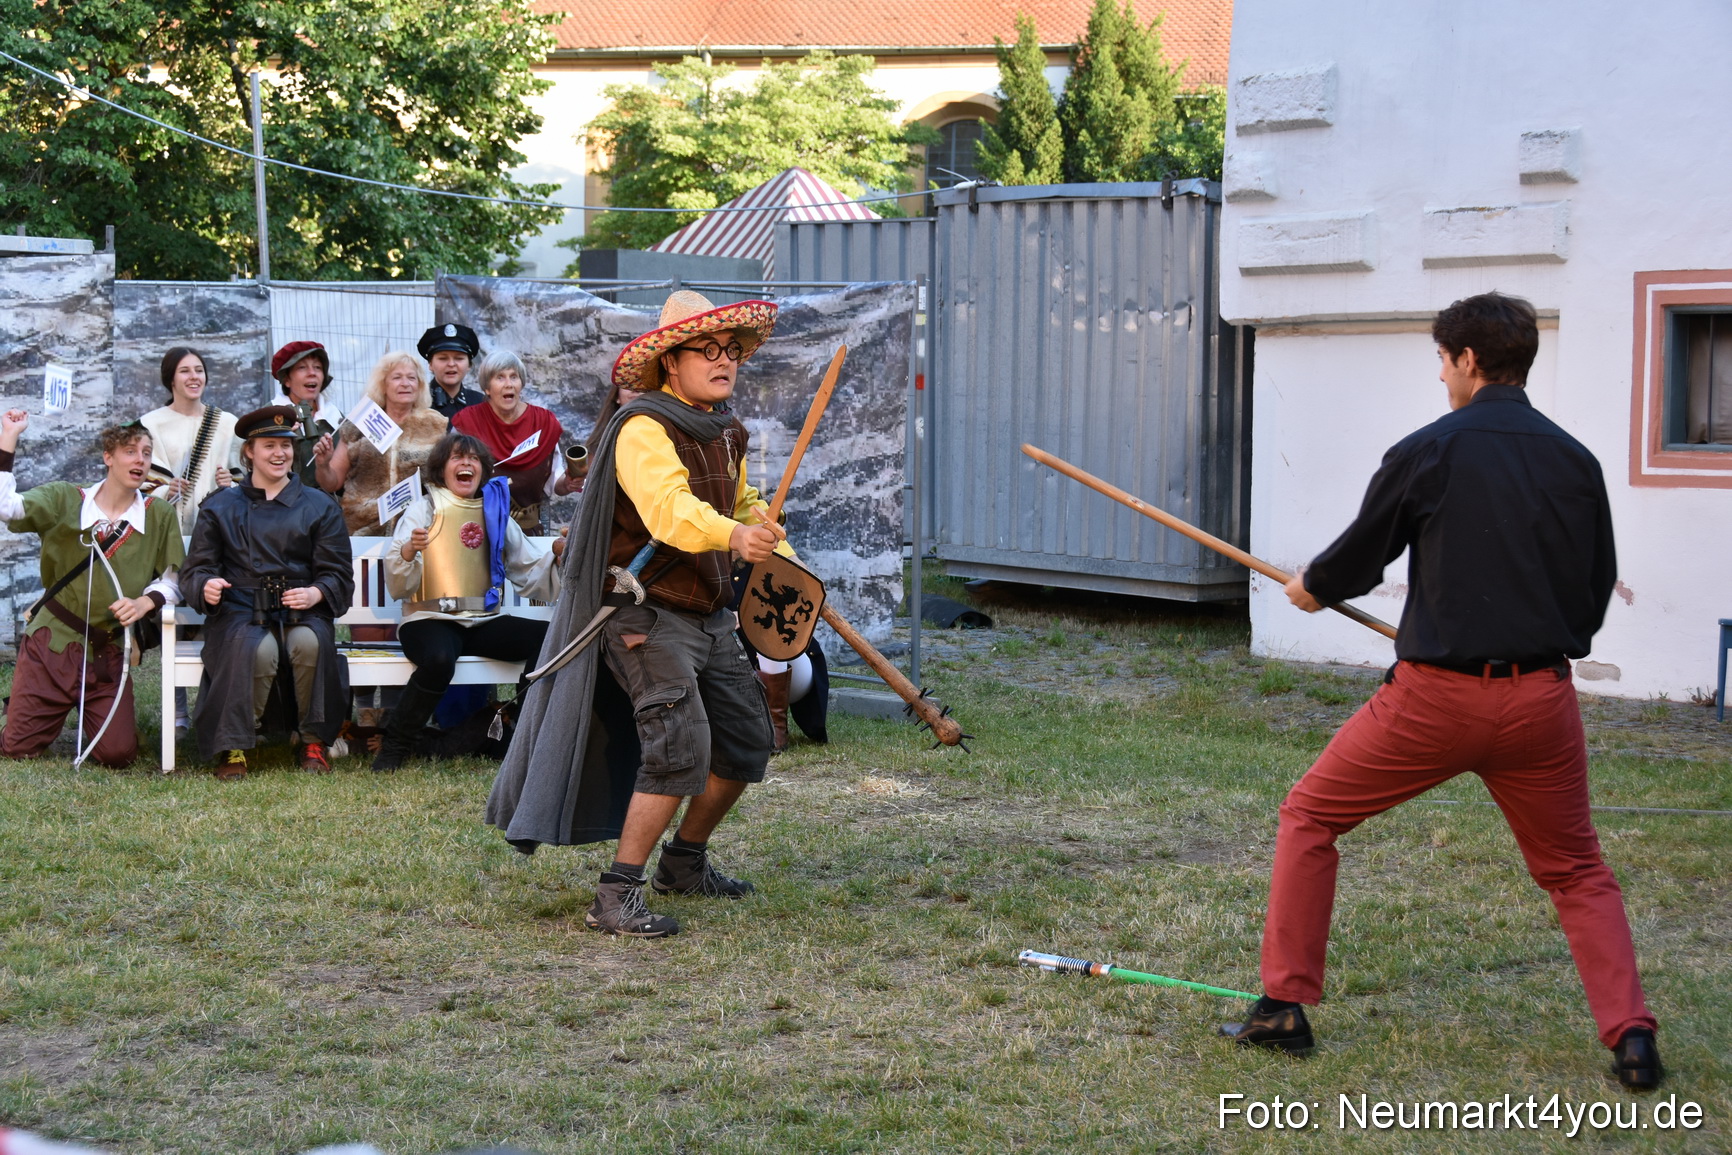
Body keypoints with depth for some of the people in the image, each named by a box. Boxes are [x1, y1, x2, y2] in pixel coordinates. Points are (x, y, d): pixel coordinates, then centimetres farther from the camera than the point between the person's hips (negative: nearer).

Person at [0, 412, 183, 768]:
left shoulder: (160, 516, -1)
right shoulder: (64, 499, -2)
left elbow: (171, 581, 2)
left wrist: (144, 602, -19)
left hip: (107, 653, 1)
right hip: (52, 642, -1)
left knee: (118, 754, -8)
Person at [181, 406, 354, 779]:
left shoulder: (319, 506, 16)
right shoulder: (220, 507, 17)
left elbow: (339, 574, 8)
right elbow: (194, 570, 10)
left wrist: (316, 594, -15)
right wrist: (206, 587, -15)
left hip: (302, 613, 1)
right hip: (240, 613, -1)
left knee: (309, 642, -36)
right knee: (259, 649, -36)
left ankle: (313, 741, -16)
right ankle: (233, 746, -21)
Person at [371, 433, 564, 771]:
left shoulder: (496, 513, 18)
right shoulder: (423, 511, 5)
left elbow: (530, 570, 15)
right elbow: (397, 586, -6)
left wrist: (556, 553, -4)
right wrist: (408, 552, -26)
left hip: (485, 621, 4)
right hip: (431, 619, -4)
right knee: (439, 660, -39)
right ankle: (394, 748, -18)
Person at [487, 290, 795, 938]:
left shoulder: (725, 430, 11)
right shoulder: (644, 428, -19)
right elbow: (668, 508, -38)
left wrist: (783, 560, 17)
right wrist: (732, 535, -55)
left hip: (709, 615, 9)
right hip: (649, 616, -9)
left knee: (746, 742, 14)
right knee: (680, 751, -19)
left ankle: (685, 862, 33)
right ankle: (615, 899, -13)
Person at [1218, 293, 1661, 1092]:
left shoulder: (1428, 452, -6)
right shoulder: (1575, 461, 5)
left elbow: (1357, 559, 5)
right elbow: (1596, 592, 11)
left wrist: (1312, 589, 26)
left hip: (1436, 695, -3)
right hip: (1541, 698, 3)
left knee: (1309, 819, 14)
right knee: (1576, 871, 19)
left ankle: (1284, 1006, 13)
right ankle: (1631, 1035, 4)